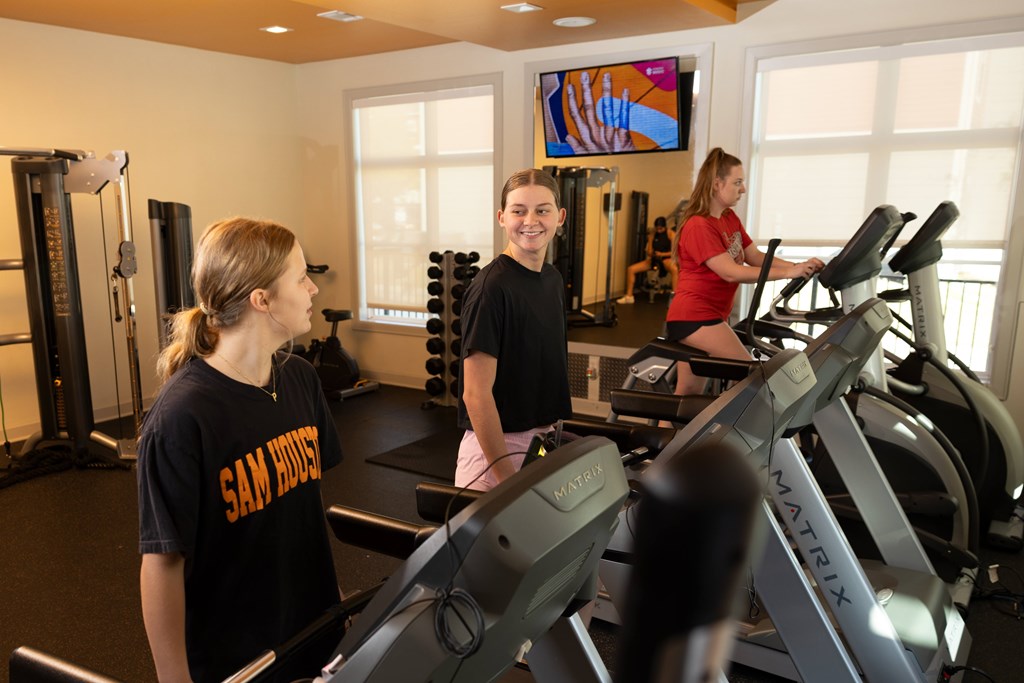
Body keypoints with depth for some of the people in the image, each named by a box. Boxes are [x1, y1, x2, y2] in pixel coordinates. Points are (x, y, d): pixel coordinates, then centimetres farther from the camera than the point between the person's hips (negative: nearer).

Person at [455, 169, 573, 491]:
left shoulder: (552, 278, 4)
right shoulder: (491, 286, -19)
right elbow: (476, 394, -21)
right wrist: (506, 477, -20)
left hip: (545, 438, 8)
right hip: (497, 444, -7)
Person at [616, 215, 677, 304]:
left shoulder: (671, 234, -4)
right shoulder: (652, 235, 7)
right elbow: (649, 252, 7)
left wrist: (662, 254, -21)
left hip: (666, 258, -5)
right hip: (653, 259, 5)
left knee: (674, 269, -42)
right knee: (631, 269, -8)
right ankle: (629, 296, 0)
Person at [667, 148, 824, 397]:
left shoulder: (730, 219, 11)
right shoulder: (699, 226, -17)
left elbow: (755, 256, 9)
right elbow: (731, 272, -24)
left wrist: (798, 266, -6)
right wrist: (787, 273, -25)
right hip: (694, 318, -9)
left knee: (688, 393, 12)